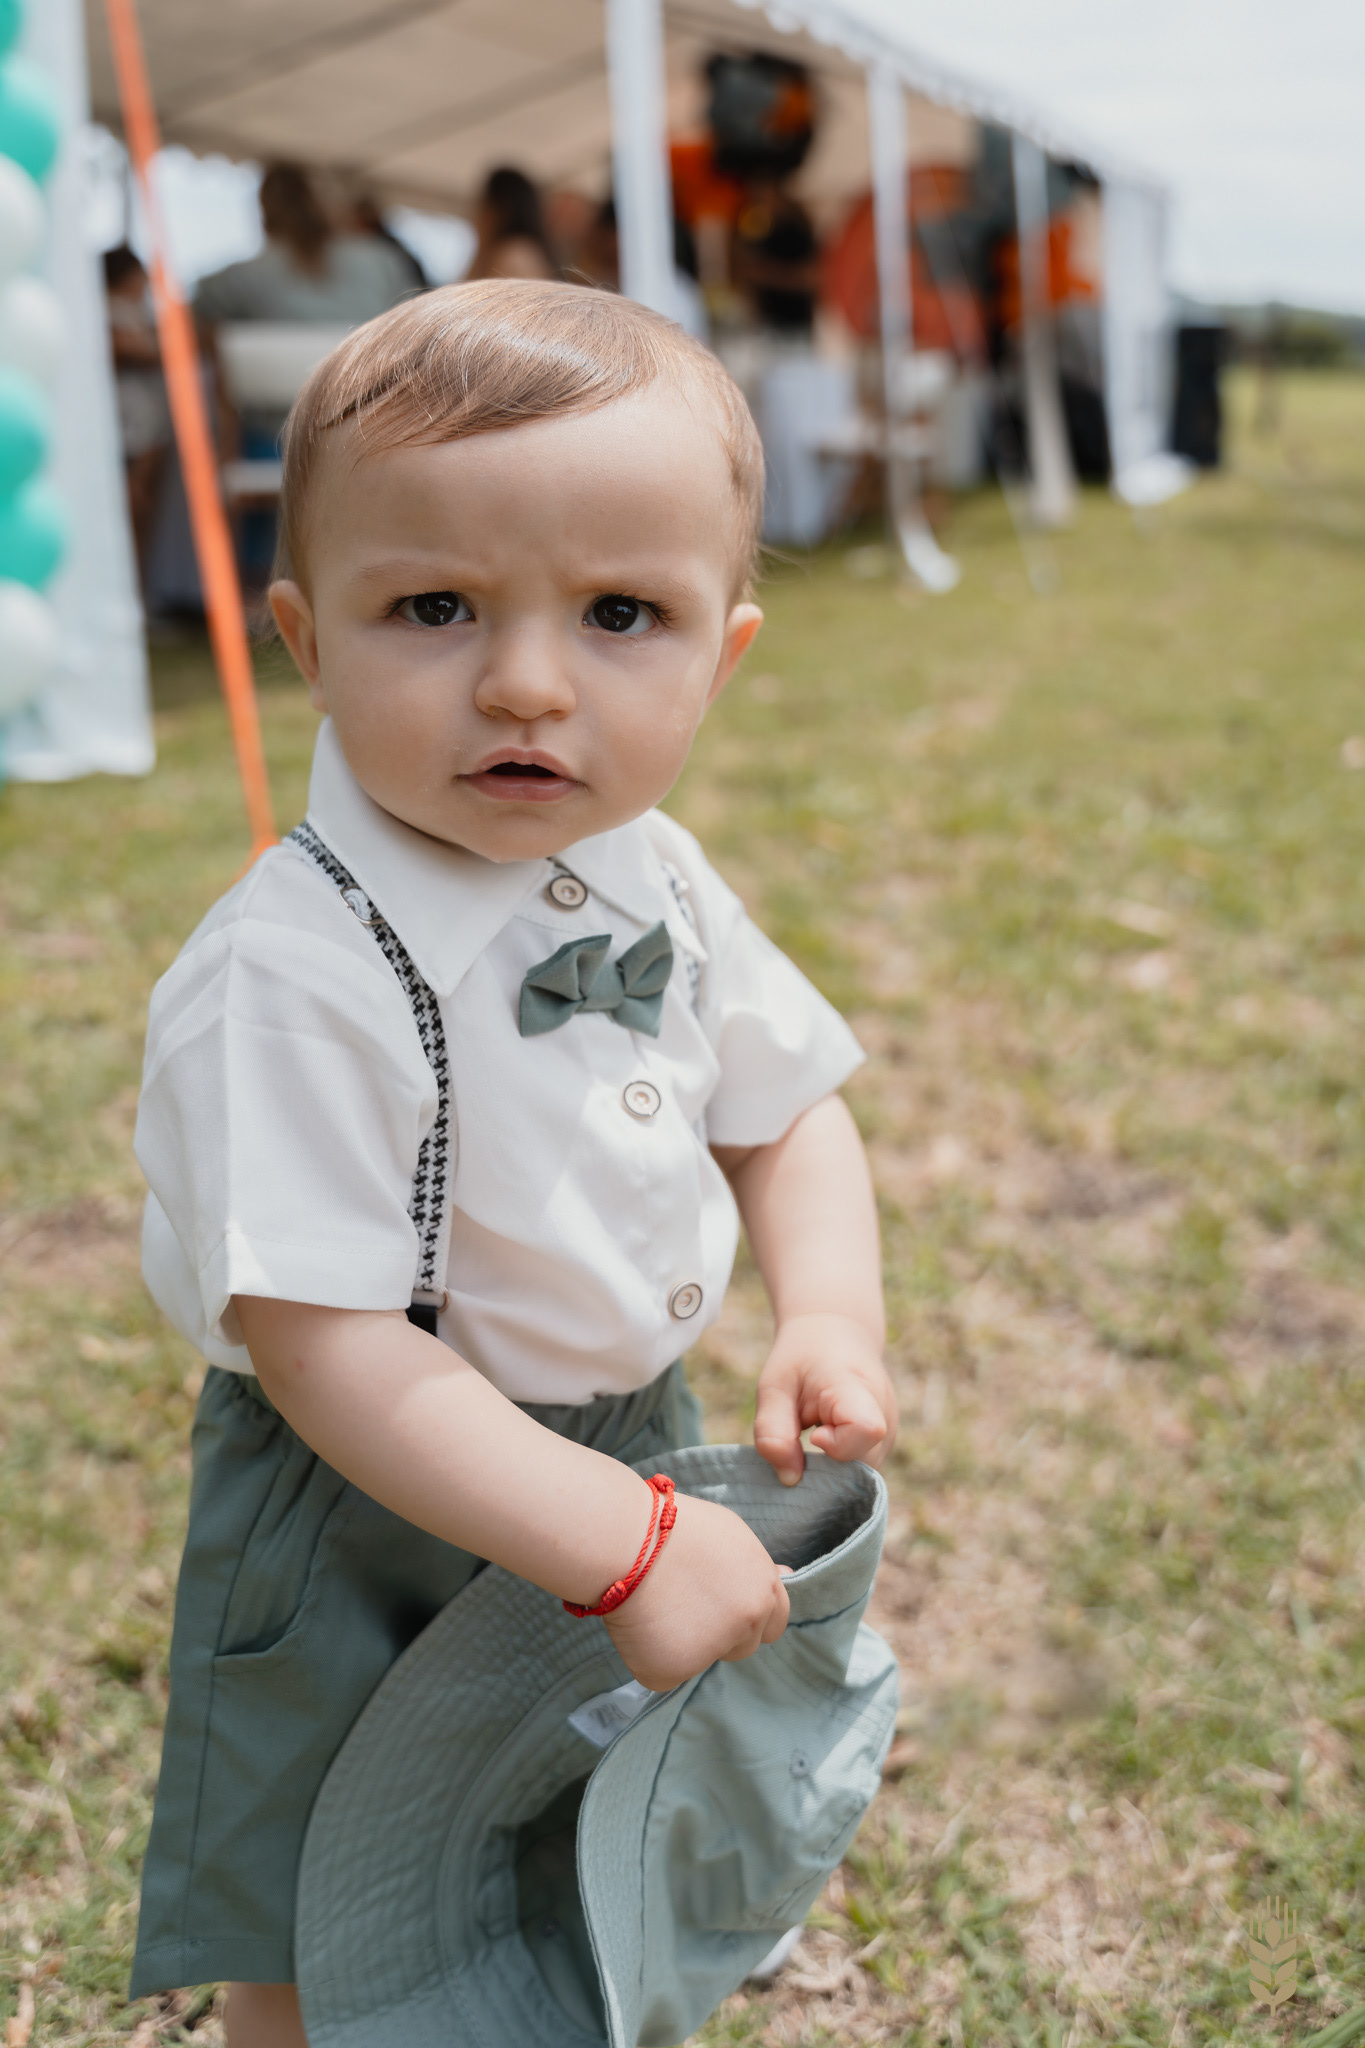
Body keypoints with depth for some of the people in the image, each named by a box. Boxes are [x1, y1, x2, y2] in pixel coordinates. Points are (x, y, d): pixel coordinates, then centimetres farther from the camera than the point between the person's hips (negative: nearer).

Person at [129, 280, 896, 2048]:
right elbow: (322, 1344, -30)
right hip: (376, 1518, -6)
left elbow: (784, 1108, 6)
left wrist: (830, 1314, -12)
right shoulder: (296, 975, -31)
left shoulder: (655, 883, -8)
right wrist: (623, 1544, -31)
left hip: (634, 1445, 6)